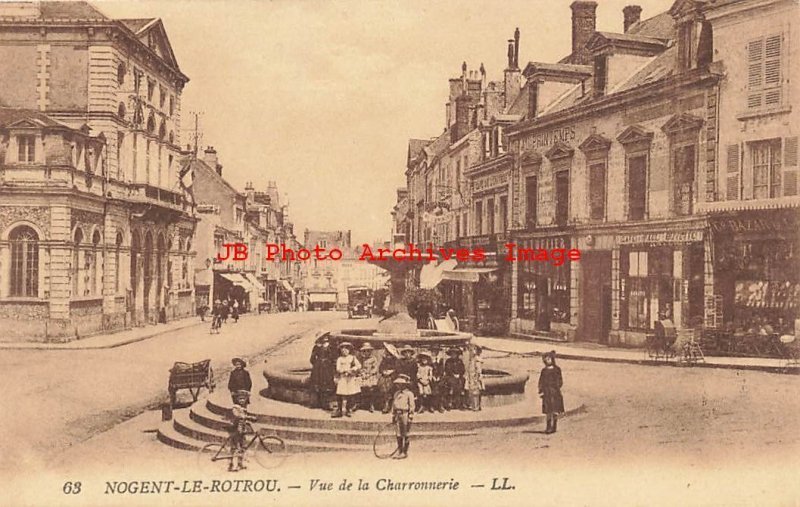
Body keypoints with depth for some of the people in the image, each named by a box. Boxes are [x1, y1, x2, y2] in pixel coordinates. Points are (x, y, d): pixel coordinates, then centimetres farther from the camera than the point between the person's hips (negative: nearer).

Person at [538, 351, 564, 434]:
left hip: (555, 392, -2)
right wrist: (541, 391, -2)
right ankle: (549, 427, 7)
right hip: (546, 392, 2)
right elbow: (541, 381, 9)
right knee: (548, 411, 3)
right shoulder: (544, 370, 11)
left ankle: (554, 427, 4)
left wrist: (557, 388, -14)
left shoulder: (557, 369, 3)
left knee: (555, 410, -3)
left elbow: (560, 381, 0)